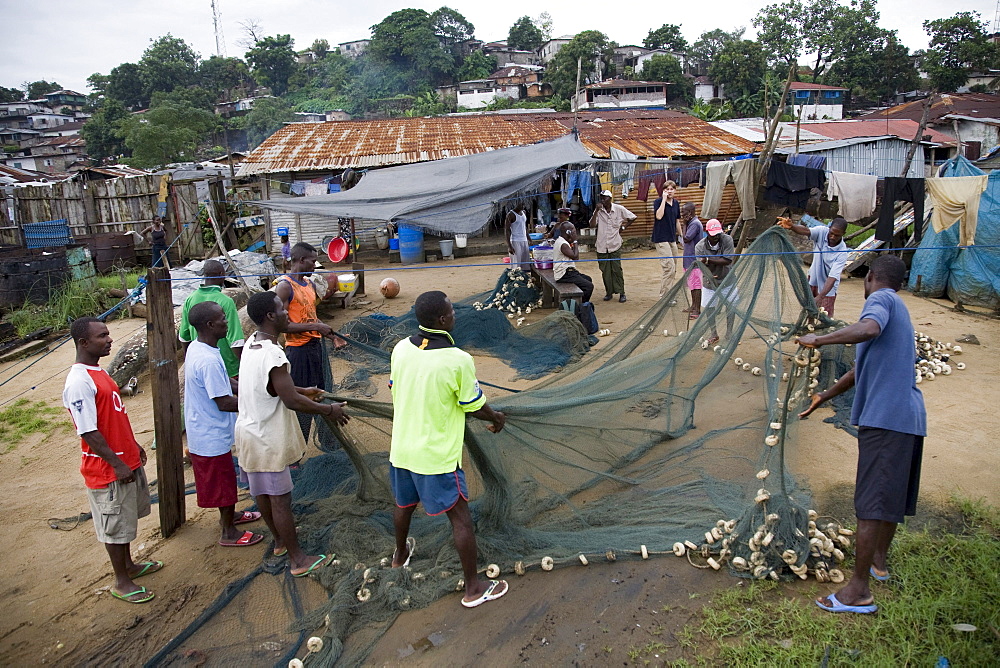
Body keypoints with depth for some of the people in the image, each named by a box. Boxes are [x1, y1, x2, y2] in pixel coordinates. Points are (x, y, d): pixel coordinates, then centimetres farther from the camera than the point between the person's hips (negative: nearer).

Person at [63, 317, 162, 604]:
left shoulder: (98, 371, 6)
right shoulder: (78, 382, -24)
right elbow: (88, 432, -24)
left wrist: (134, 445, 20)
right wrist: (117, 464, -21)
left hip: (126, 460, 9)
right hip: (107, 469, -9)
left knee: (126, 518, 22)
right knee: (114, 525, 6)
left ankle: (129, 565, 39)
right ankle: (121, 582, 21)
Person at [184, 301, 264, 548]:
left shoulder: (196, 348, 1)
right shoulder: (209, 361, -31)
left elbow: (222, 382, 12)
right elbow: (224, 403, -28)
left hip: (203, 432, 10)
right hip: (212, 436, -9)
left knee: (224, 478, 27)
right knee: (224, 482, 8)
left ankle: (229, 515, 46)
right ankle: (230, 533, 24)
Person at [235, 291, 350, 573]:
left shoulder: (252, 344, 2)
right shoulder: (273, 356, -29)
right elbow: (292, 401, -28)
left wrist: (303, 390, 21)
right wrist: (329, 410, -16)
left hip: (249, 431, 9)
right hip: (268, 440, -9)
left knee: (262, 492, 22)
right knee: (280, 499, 2)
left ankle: (280, 540, 43)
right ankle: (297, 560, 15)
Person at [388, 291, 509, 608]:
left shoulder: (401, 349, -6)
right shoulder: (458, 360, -24)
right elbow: (475, 405, -13)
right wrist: (497, 418, 9)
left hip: (401, 448, 7)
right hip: (436, 457, -7)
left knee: (404, 504, 29)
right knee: (461, 518, 8)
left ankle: (401, 553, 54)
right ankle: (473, 587, 18)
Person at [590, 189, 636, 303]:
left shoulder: (619, 209, -3)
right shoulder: (598, 211, 1)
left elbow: (632, 217, 10)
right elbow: (592, 225, -10)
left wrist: (623, 227, 3)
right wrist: (596, 211, -15)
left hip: (615, 245, -2)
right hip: (602, 246, 2)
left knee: (617, 270, -3)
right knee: (605, 271, 6)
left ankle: (621, 293, 6)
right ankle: (608, 292, 18)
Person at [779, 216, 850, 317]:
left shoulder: (842, 252, -28)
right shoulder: (822, 231, -20)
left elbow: (832, 277, -33)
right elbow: (806, 231, -40)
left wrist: (820, 296, -45)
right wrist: (791, 226, -63)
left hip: (828, 287, -4)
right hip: (813, 279, 4)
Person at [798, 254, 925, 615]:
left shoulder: (881, 299, -6)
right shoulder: (896, 307, 23)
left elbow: (869, 329, -33)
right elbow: (863, 368, 29)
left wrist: (819, 339, -21)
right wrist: (825, 396, 36)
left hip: (885, 416, -10)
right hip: (909, 416, 10)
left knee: (871, 504, -8)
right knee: (892, 494, 23)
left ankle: (858, 591, -4)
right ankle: (879, 559, 40)